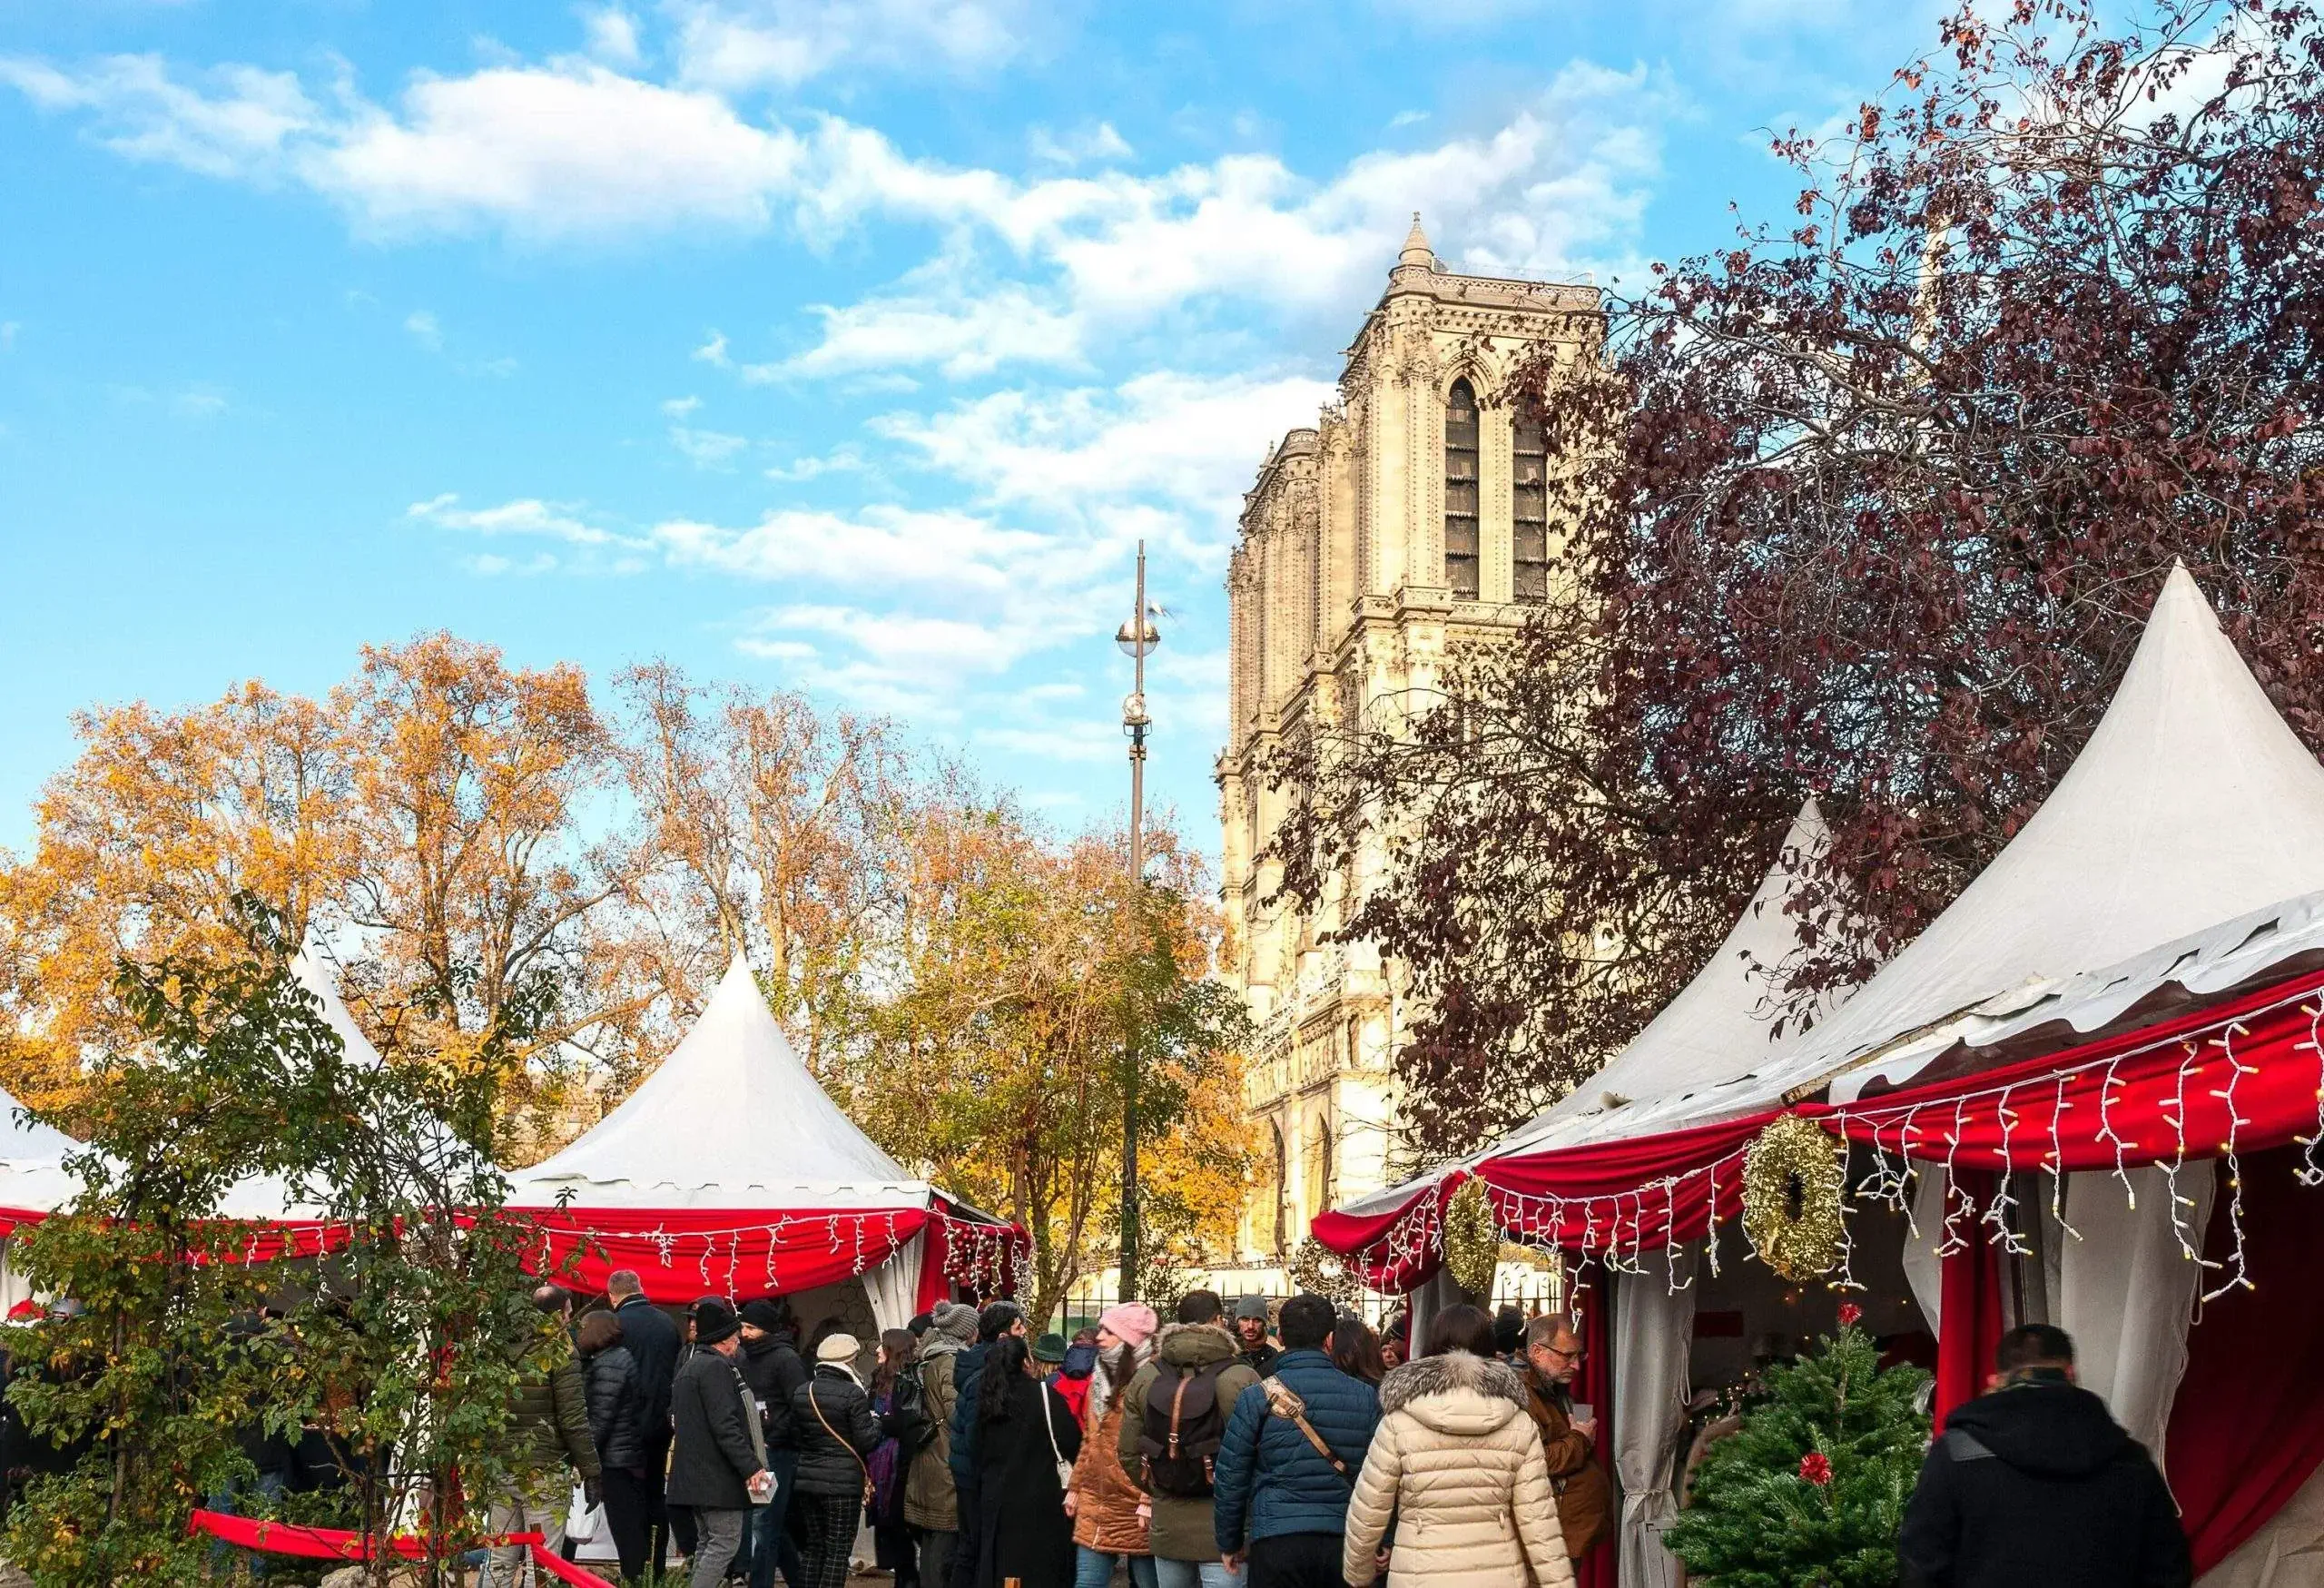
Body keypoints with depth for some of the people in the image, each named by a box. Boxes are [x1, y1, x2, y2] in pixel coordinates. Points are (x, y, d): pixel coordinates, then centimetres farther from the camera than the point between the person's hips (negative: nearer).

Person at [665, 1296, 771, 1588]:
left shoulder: (689, 1367, 19)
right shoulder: (717, 1367, -14)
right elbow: (725, 1425, -22)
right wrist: (751, 1466, -22)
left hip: (694, 1474, 10)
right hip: (718, 1476, -10)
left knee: (707, 1543, 14)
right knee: (726, 1543, -8)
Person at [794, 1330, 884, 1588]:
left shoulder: (801, 1392, 5)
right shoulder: (853, 1394, -14)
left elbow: (794, 1432, 9)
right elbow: (866, 1441, -14)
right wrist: (876, 1422, 4)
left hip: (807, 1480, 6)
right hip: (843, 1482, -6)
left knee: (812, 1547, 15)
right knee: (838, 1550, 0)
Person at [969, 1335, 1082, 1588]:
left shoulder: (986, 1398, 4)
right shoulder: (1043, 1394, -12)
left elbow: (980, 1456, 13)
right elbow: (1073, 1444, -11)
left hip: (995, 1501, 5)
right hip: (1041, 1502, -5)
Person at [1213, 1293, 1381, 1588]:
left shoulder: (1257, 1398, -3)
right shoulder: (1366, 1397, 3)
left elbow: (1230, 1478, -1)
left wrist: (1229, 1544, 11)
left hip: (1277, 1544, -2)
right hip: (1346, 1541, 2)